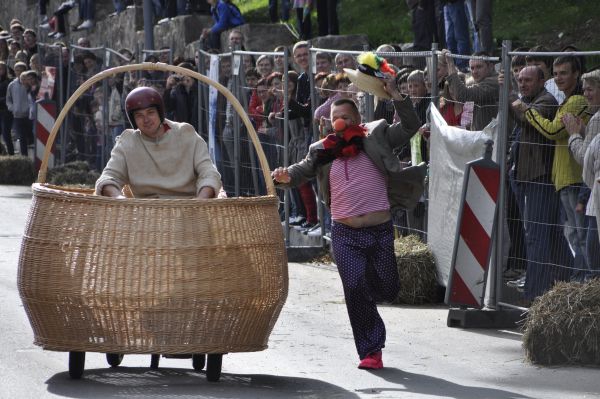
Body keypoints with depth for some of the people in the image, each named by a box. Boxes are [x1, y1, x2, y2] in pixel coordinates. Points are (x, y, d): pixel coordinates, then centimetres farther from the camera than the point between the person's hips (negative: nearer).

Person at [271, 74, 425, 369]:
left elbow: (410, 127, 0)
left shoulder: (376, 140, 4)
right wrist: (285, 177, -18)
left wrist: (395, 95, -10)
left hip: (380, 231, 0)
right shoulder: (323, 152, 8)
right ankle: (370, 350, -1)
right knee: (355, 290, -11)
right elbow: (303, 170, 4)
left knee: (387, 289, 3)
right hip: (345, 234, 0)